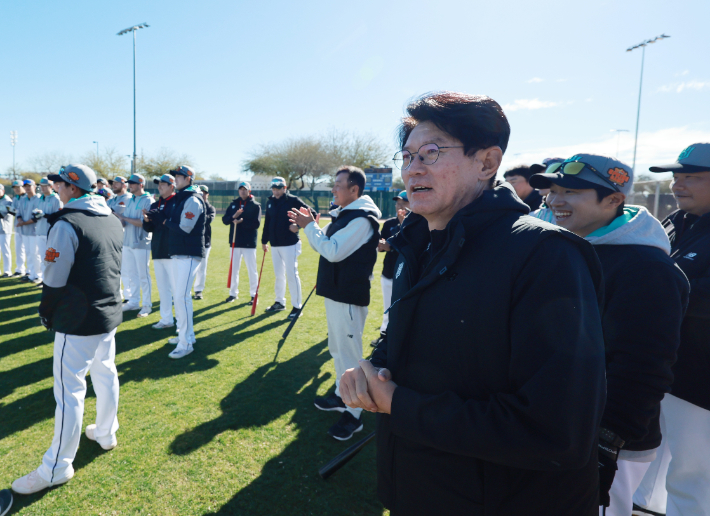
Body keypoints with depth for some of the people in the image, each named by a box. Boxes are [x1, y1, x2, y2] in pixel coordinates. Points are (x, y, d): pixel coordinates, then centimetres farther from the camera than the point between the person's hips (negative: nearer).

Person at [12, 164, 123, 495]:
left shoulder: (67, 224, -15)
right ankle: (106, 433, 37)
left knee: (69, 390, -1)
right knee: (105, 374, 20)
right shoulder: (113, 222, 9)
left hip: (77, 322, -8)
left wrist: (46, 313, 0)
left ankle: (57, 468, 9)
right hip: (109, 315, 8)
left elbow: (55, 278, -15)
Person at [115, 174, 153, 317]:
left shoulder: (148, 200, -9)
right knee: (131, 273, 13)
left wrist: (124, 218, -17)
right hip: (128, 242, 8)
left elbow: (144, 223, -19)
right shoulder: (130, 200, 14)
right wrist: (120, 220, -9)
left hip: (141, 243, -7)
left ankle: (147, 305, 7)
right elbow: (124, 222, 13)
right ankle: (133, 302, 23)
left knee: (143, 275, -1)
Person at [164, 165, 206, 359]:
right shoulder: (179, 199, 17)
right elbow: (174, 223, 17)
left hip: (189, 255, -10)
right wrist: (168, 222, -2)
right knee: (178, 296, 15)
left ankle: (186, 343, -6)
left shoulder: (193, 200, -14)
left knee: (182, 296, -12)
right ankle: (184, 334, 27)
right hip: (176, 254, 10)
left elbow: (184, 228, -20)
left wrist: (167, 222, -6)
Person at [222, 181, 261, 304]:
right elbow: (225, 220, 3)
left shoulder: (255, 205, 0)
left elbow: (256, 223, -11)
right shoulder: (233, 204, 11)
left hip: (249, 243, -4)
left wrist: (241, 221, -20)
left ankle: (254, 294, 12)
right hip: (235, 242, 4)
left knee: (252, 270, 2)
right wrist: (233, 216, -16)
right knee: (234, 268, 10)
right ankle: (233, 293, 21)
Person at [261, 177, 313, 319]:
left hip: (290, 244, -6)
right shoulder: (270, 202, 10)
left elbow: (311, 214, -11)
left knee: (291, 274, -6)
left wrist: (299, 225, -22)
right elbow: (267, 223, 17)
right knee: (278, 274, 15)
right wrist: (264, 241, 18)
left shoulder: (293, 200, -8)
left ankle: (297, 306, 1)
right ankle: (280, 302, 28)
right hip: (274, 244, 7)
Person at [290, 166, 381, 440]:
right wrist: (311, 225, 1)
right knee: (337, 348, 21)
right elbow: (326, 246, 15)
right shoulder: (343, 215, 12)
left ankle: (353, 413, 10)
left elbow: (333, 251, -25)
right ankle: (342, 395, 38)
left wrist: (310, 226, -16)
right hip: (335, 291, 10)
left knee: (349, 353, -2)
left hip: (349, 296, -10)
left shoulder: (362, 219, -18)